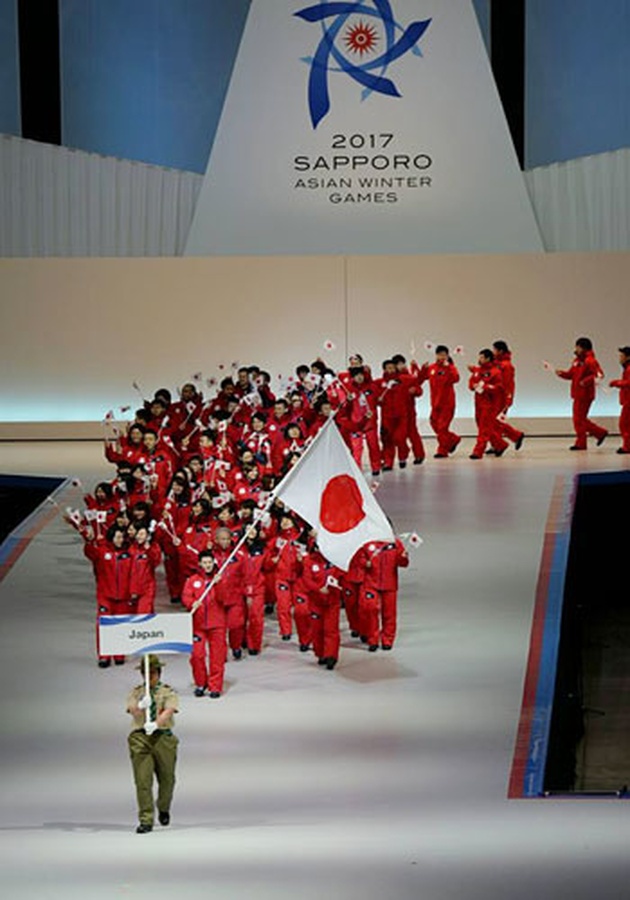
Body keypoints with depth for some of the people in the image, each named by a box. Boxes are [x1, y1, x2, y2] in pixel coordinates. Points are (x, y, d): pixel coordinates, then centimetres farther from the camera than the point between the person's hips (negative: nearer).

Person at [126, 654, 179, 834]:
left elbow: (168, 711, -14)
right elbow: (133, 711, -8)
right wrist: (141, 705, -32)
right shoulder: (136, 693, 10)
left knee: (166, 778, 12)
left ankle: (163, 810, 39)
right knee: (142, 780, -8)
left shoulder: (168, 692, 4)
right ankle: (146, 820, -6)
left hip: (163, 737, 0)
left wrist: (156, 724, -34)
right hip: (140, 738, 0)